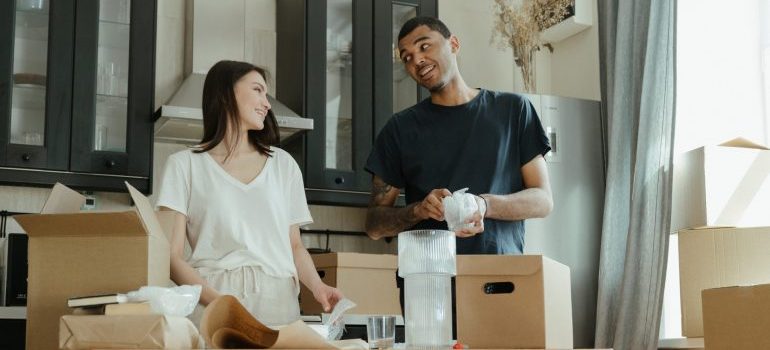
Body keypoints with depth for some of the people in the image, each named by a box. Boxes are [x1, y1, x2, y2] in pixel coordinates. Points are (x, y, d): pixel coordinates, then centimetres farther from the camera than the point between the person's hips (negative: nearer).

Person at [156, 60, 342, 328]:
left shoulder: (284, 164, 16)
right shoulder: (185, 164, 6)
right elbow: (172, 255, -2)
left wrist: (316, 285, -3)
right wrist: (215, 299, -18)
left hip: (278, 300, 3)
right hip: (209, 298, -3)